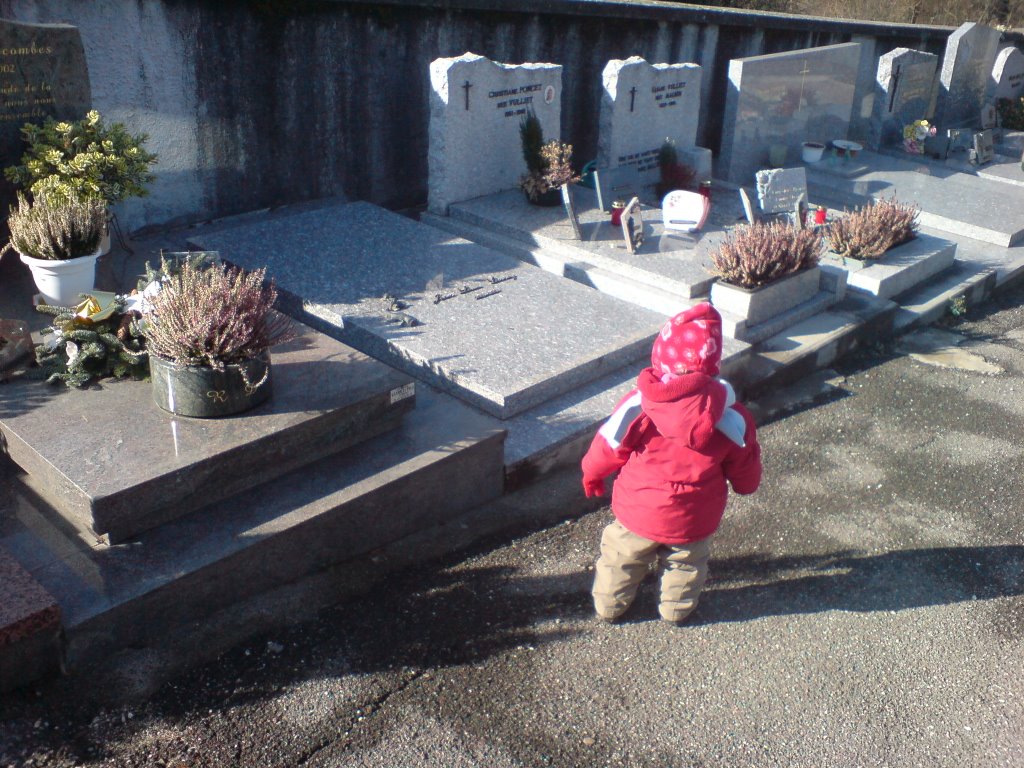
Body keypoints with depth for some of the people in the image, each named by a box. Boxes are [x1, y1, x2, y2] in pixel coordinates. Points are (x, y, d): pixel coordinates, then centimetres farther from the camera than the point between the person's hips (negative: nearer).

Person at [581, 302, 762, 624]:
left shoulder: (638, 404, -24)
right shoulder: (732, 418, -19)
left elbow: (608, 447, -9)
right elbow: (745, 477, -7)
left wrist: (592, 474, 12)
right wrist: (745, 485, 18)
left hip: (638, 513, -1)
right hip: (693, 522, 1)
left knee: (621, 557, 26)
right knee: (687, 563, 30)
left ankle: (610, 605, 45)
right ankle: (677, 607, 50)